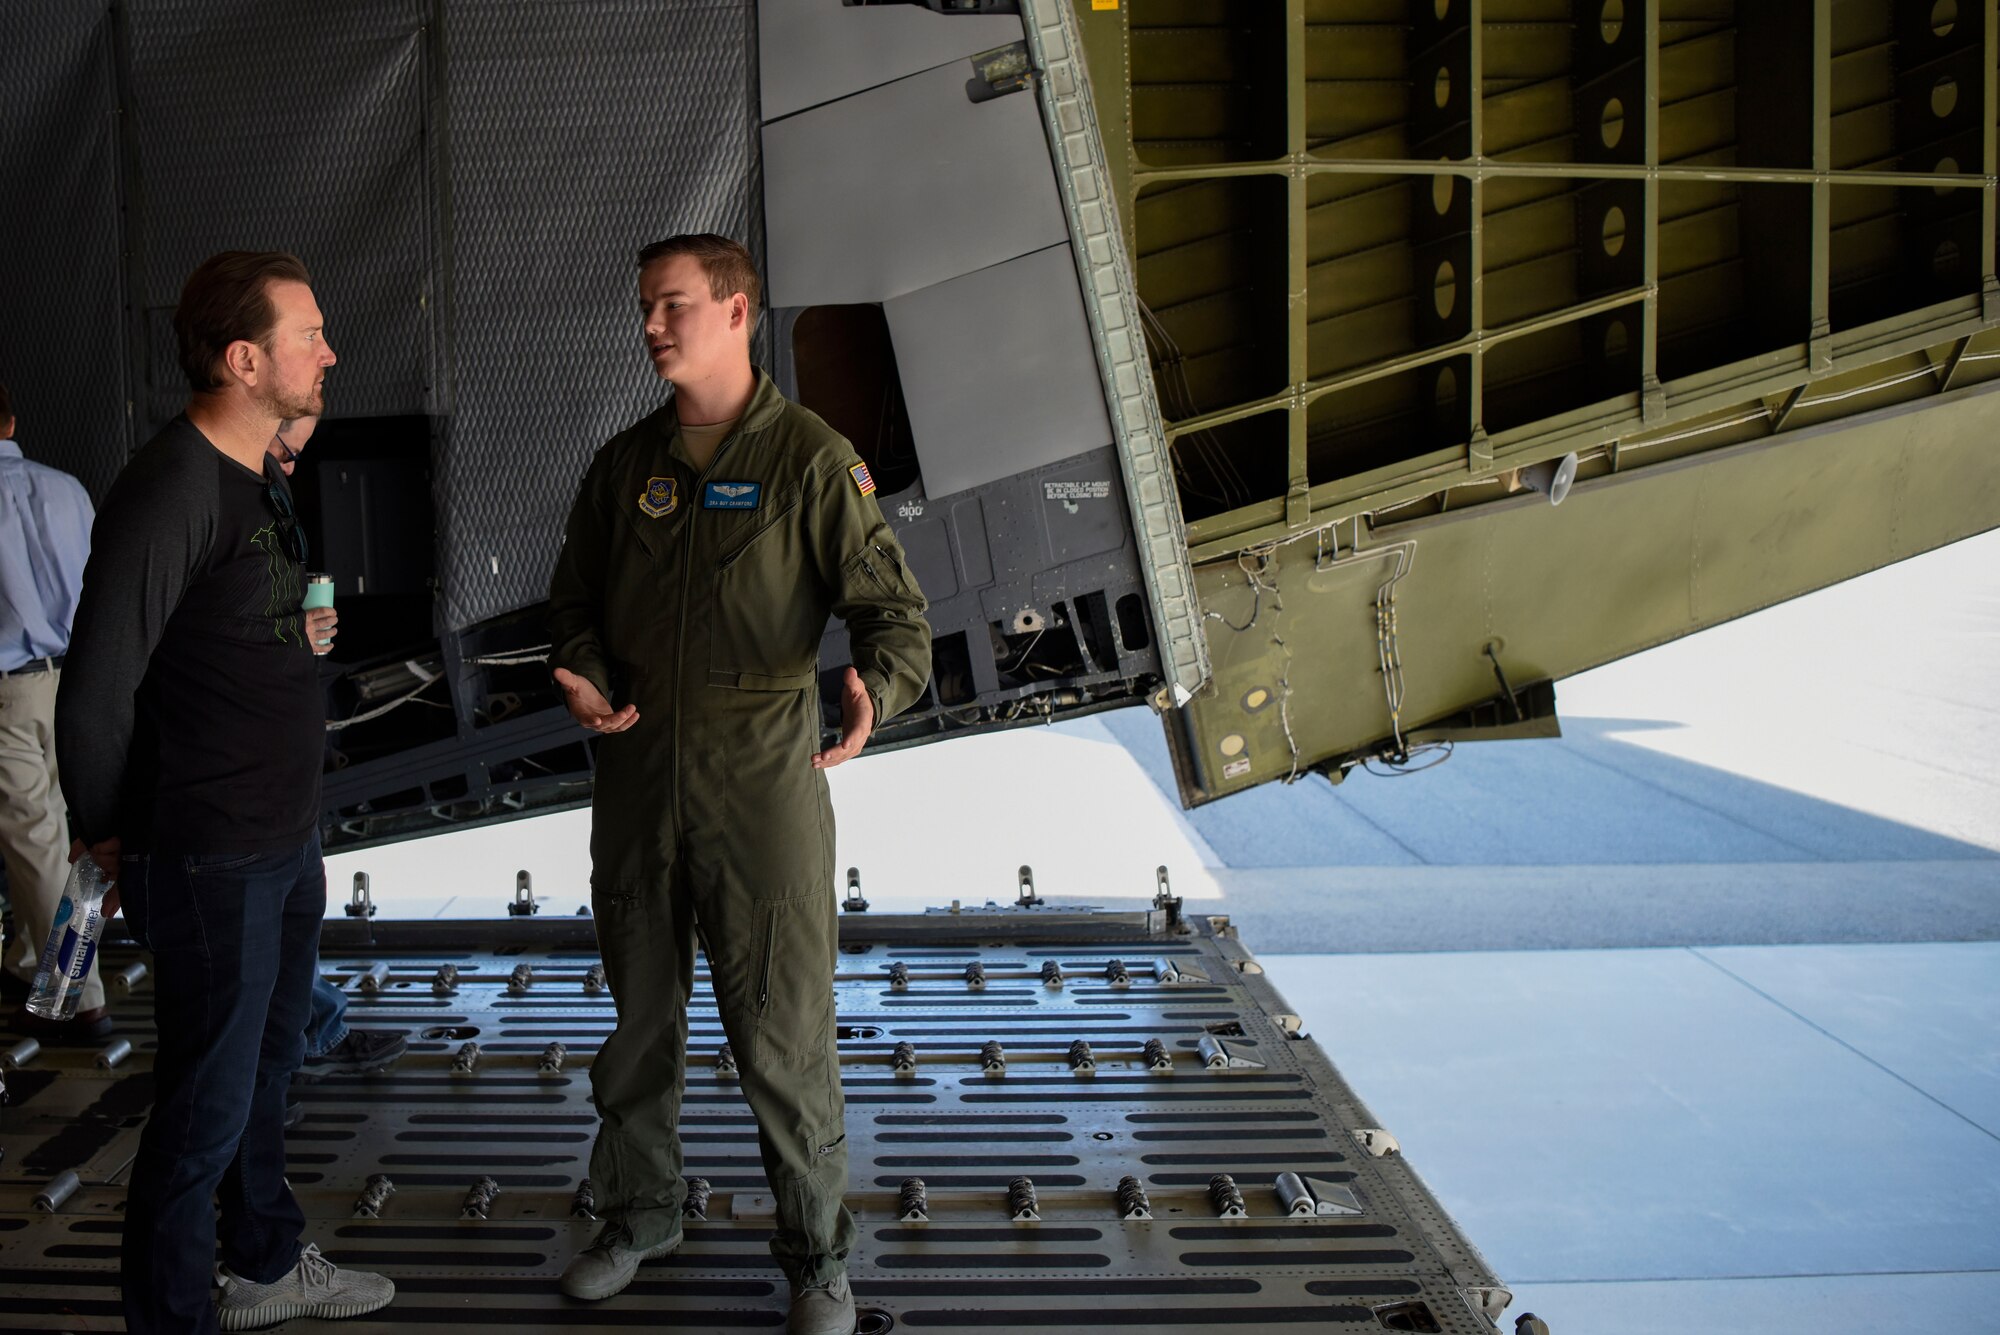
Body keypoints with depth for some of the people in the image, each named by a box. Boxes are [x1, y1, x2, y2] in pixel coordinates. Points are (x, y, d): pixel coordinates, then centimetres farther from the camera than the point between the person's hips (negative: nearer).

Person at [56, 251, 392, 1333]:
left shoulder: (262, 481, 10)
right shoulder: (168, 493, -21)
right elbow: (96, 697, -18)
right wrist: (107, 834, -7)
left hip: (289, 840, 9)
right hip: (212, 862, -9)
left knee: (267, 1063, 23)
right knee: (209, 1105, 2)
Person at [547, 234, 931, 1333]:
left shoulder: (811, 459, -5)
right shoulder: (623, 464, 9)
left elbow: (891, 605, -7)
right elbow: (576, 597, 16)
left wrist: (877, 690, -28)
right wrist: (582, 675, -6)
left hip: (763, 786, -4)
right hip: (636, 782, 5)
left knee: (784, 1035, 1)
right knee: (640, 1018, 16)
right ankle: (639, 1214, 35)